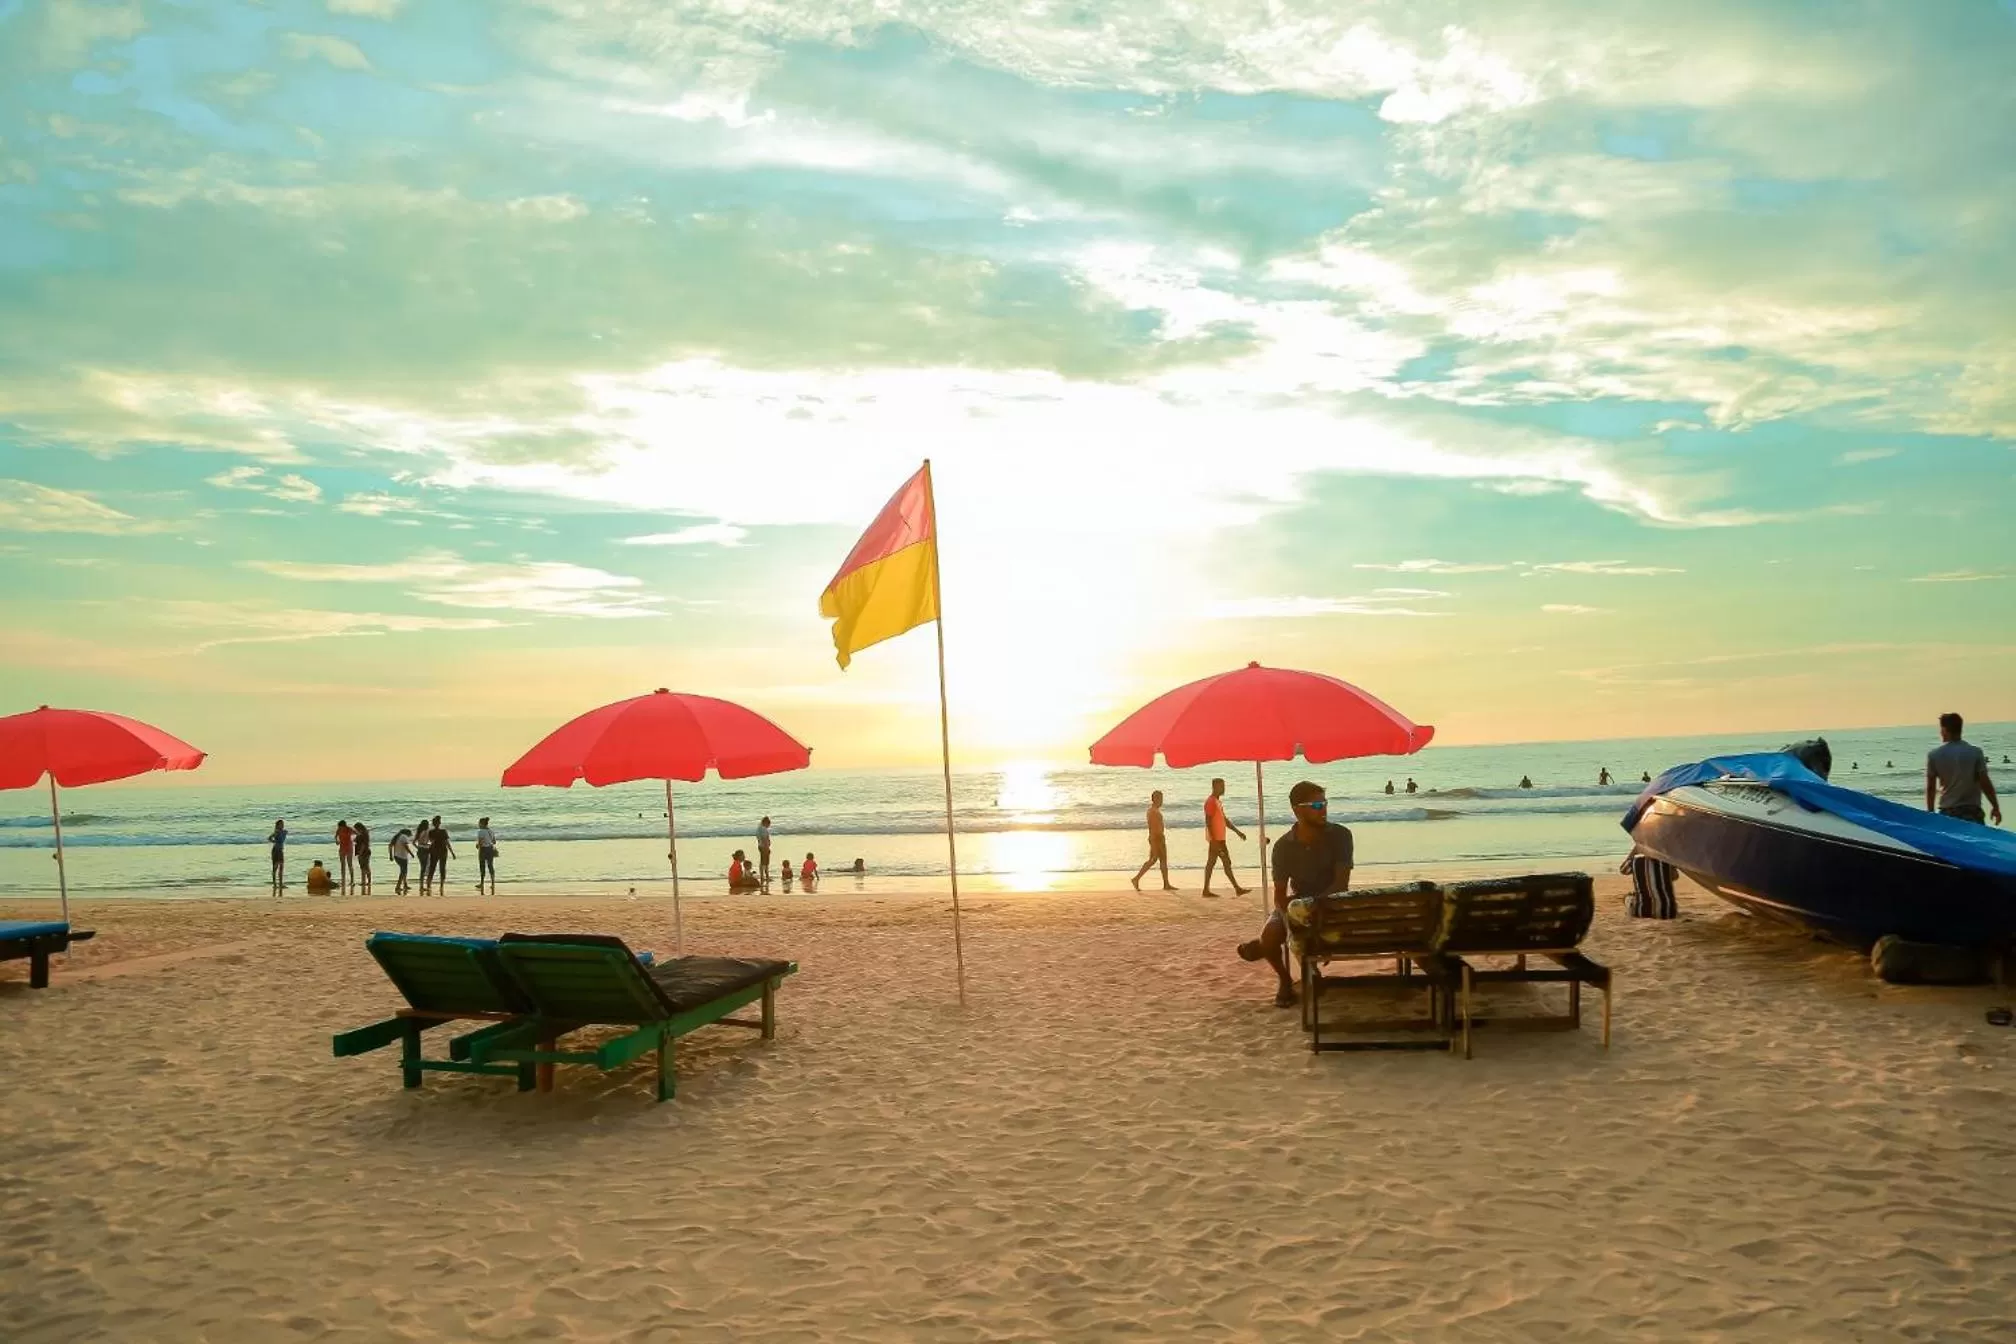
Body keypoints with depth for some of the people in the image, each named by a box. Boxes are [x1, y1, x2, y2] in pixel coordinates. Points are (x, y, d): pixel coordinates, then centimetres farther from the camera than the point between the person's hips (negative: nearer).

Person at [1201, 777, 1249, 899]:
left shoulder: (1218, 802, 17)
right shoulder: (1211, 802, -14)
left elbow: (1224, 820, 23)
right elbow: (1208, 822, -20)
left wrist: (1237, 831, 21)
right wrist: (1213, 840, -24)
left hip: (1219, 839, 10)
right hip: (1216, 839, -10)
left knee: (1210, 863, 8)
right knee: (1226, 862, -6)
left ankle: (1206, 890, 8)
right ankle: (1237, 888, -2)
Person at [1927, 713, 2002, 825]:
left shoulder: (1934, 755, -4)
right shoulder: (1975, 753, -5)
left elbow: (1930, 787, 1)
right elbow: (1985, 783, -6)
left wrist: (1930, 812, 11)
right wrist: (1995, 807, 5)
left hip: (1946, 813, 0)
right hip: (1971, 812, 0)